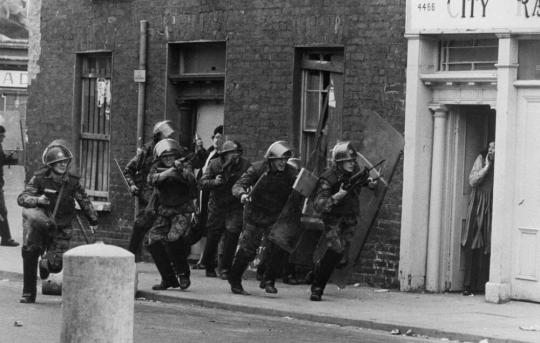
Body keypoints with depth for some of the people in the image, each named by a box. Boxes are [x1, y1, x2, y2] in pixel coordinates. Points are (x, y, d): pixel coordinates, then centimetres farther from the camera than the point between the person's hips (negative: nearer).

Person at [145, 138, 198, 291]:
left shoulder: (185, 166, -7)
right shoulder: (157, 167, 0)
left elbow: (191, 180, -27)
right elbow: (151, 179, -21)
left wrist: (180, 170, -45)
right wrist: (167, 172, -36)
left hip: (183, 211, -5)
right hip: (164, 211, 5)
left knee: (173, 240, -24)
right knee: (153, 242, -3)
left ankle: (183, 274, -4)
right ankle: (168, 279, 11)